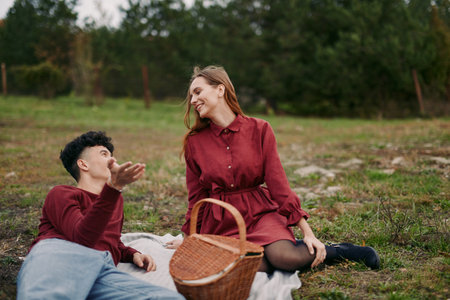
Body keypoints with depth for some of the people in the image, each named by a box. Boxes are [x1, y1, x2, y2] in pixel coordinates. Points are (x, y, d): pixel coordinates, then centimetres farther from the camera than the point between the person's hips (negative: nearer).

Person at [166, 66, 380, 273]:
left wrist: (307, 232, -6)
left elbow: (278, 184, -2)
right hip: (220, 222, 1)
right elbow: (196, 195, 12)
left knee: (283, 258, -30)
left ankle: (330, 251, -1)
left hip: (260, 212, 0)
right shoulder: (194, 142, 1)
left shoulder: (259, 129, -2)